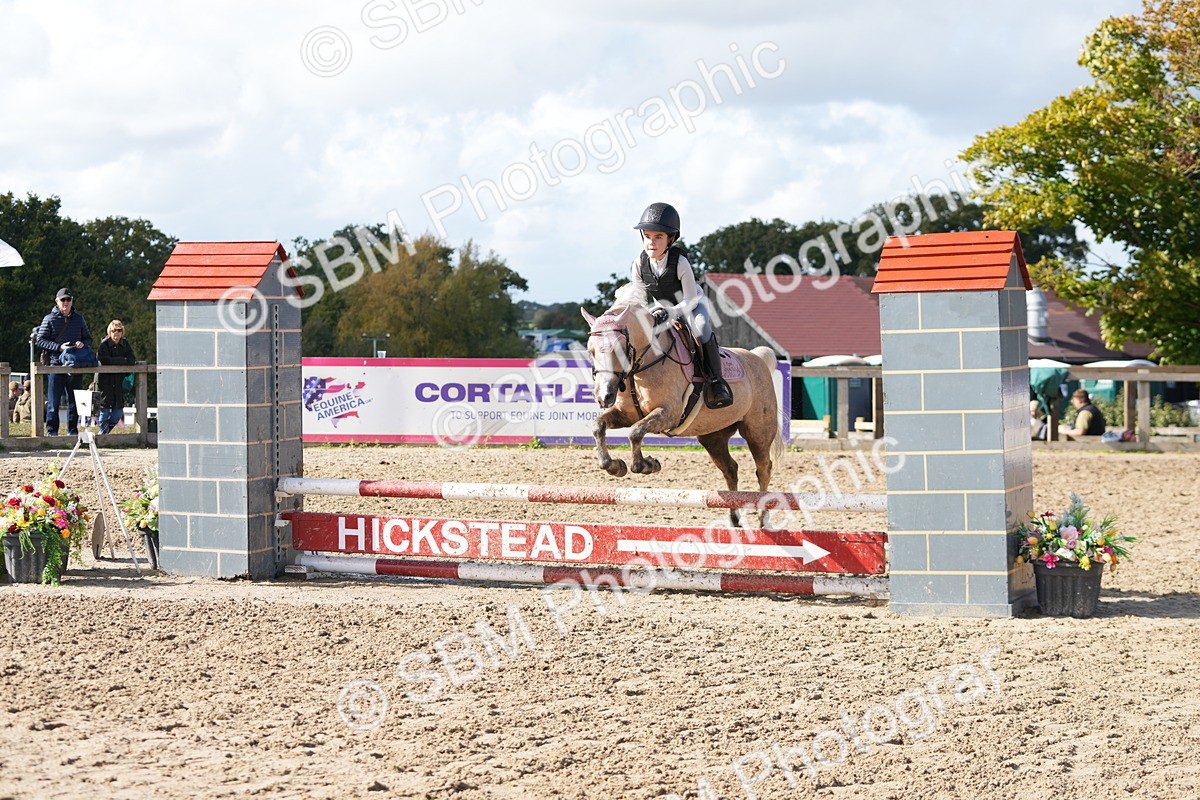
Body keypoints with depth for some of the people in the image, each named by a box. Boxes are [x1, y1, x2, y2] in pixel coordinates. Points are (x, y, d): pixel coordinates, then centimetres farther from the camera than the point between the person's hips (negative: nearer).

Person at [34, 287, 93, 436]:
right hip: (56, 364, -3)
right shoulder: (49, 319, 3)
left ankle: (73, 430, 14)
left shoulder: (79, 319, 13)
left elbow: (88, 339, 19)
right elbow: (40, 341, -1)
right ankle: (51, 431, 2)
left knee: (74, 401, 7)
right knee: (53, 400, -4)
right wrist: (59, 347, -14)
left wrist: (83, 344, -5)